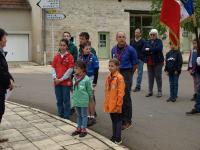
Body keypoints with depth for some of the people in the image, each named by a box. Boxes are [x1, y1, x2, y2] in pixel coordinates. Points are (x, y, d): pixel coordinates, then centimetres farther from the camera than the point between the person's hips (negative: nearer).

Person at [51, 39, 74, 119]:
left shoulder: (69, 56, -4)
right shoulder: (56, 56, 9)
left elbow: (70, 70, -8)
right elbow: (53, 68, 8)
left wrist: (62, 79, -11)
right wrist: (55, 78, -7)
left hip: (66, 82, -4)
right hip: (57, 82, 4)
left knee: (66, 100, 2)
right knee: (59, 100, 12)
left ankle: (66, 117, 10)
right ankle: (60, 115, 24)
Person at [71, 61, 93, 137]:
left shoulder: (86, 79, -18)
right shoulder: (74, 78, 0)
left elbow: (89, 90, -8)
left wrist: (90, 98, 1)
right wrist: (74, 97, 13)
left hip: (83, 101, -6)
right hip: (76, 100, 6)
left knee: (84, 115, 7)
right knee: (78, 115, 18)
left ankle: (84, 130, 17)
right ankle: (78, 128, 29)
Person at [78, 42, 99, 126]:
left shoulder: (93, 57, -10)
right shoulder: (80, 57, 2)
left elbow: (96, 70, -9)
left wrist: (95, 82, -12)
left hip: (90, 78, -5)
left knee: (90, 98, -2)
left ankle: (92, 117, 5)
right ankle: (88, 115, 22)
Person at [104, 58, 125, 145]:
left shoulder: (119, 77, -14)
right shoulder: (108, 77, 8)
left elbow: (120, 92, -15)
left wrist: (118, 104, -15)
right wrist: (106, 102, 13)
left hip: (116, 104, -7)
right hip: (109, 104, 7)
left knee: (118, 120, 3)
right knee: (113, 120, 16)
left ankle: (118, 139, 10)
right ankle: (114, 136, 27)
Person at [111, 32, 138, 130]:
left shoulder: (130, 49, -7)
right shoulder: (114, 49, 9)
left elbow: (135, 64, 0)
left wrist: (129, 74, 8)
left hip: (126, 74, -5)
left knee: (126, 98, -1)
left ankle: (127, 121, 9)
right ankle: (120, 119, 20)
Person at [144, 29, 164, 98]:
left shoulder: (159, 41, 0)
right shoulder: (148, 42, 13)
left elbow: (159, 48, -19)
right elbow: (144, 50, 2)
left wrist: (149, 49, -14)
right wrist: (153, 51, -13)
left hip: (158, 61, -4)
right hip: (149, 62, 4)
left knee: (158, 76, -1)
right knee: (150, 77, 8)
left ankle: (159, 91, 7)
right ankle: (150, 91, 16)